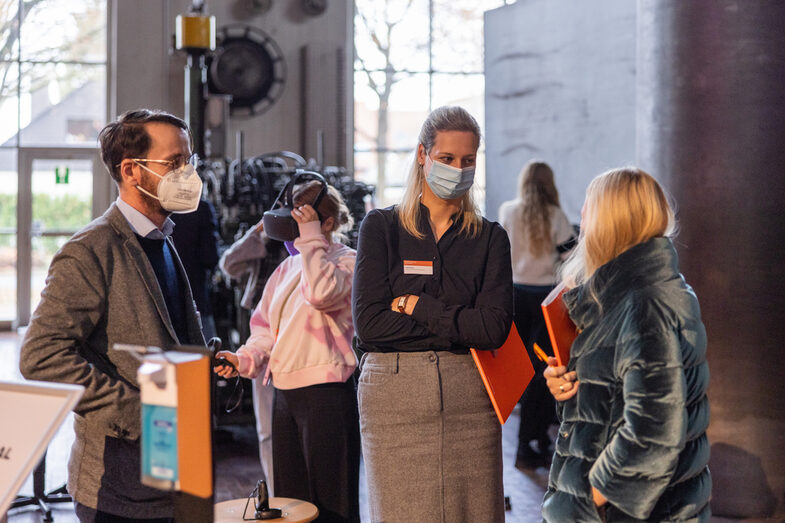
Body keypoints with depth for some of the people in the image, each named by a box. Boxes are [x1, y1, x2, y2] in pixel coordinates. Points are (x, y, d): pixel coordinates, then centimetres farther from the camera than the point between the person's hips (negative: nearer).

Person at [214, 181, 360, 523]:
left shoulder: (347, 261, -4)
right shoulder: (289, 267, 17)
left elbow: (322, 293, -26)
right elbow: (267, 327, 19)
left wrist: (311, 237, -17)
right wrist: (245, 359, 0)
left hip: (326, 392, -7)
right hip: (284, 391, 8)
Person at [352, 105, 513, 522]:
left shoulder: (489, 238, 8)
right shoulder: (382, 227, 4)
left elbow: (494, 328, -5)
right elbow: (368, 323, -7)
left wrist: (416, 306, -7)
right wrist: (458, 324, -6)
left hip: (469, 396, 1)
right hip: (393, 393, -1)